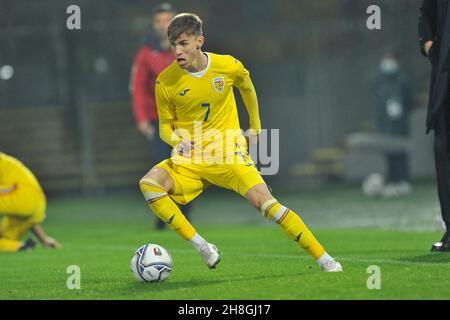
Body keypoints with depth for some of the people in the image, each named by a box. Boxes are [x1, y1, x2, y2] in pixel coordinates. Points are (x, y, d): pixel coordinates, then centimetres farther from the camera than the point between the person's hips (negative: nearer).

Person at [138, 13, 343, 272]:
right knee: (149, 184, -26)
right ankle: (202, 247, -19)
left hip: (229, 154, -1)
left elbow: (247, 90, 16)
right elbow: (165, 126, 5)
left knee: (264, 201, -20)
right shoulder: (166, 81, -8)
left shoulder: (229, 66, -8)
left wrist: (255, 129, 24)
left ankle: (323, 258, -9)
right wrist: (178, 141, -18)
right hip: (189, 161, 1)